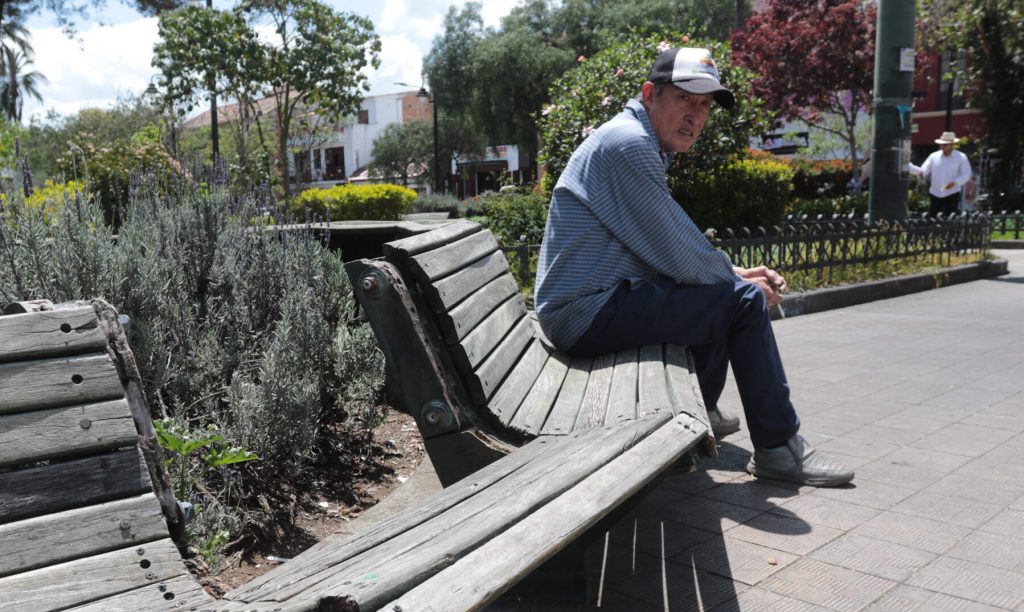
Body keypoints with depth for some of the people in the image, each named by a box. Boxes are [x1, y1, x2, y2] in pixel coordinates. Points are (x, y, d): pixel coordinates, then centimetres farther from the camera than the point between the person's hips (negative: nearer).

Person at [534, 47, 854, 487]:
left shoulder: (642, 144, 18)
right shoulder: (629, 142, -16)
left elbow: (671, 249, 22)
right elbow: (680, 257, -18)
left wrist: (735, 272, 10)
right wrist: (739, 280, -1)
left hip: (579, 310, 11)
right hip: (589, 314, -11)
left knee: (721, 287, 25)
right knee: (743, 300, -12)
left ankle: (701, 413, 35)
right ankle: (778, 449, -1)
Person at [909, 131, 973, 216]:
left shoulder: (961, 157, 0)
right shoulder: (934, 156, 6)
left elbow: (966, 174, -1)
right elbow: (923, 171, 1)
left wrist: (955, 183, -18)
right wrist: (908, 166, -18)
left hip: (952, 195, -3)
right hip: (935, 195, 3)